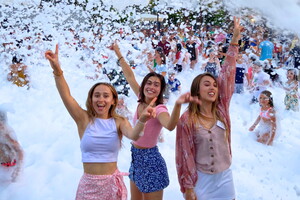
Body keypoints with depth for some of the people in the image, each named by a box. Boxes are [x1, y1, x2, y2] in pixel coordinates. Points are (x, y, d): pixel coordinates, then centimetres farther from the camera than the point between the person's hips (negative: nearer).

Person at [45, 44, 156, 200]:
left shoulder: (119, 122, -3)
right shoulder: (84, 119, -4)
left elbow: (133, 135, -23)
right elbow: (66, 95, -16)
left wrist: (142, 120, -45)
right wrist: (57, 70, -31)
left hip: (112, 184, 0)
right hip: (88, 184, 0)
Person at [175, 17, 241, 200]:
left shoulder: (221, 109, -3)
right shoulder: (187, 120, -13)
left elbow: (227, 75, -6)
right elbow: (185, 155, -10)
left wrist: (234, 41, -7)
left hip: (224, 178, 4)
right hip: (200, 180, -4)